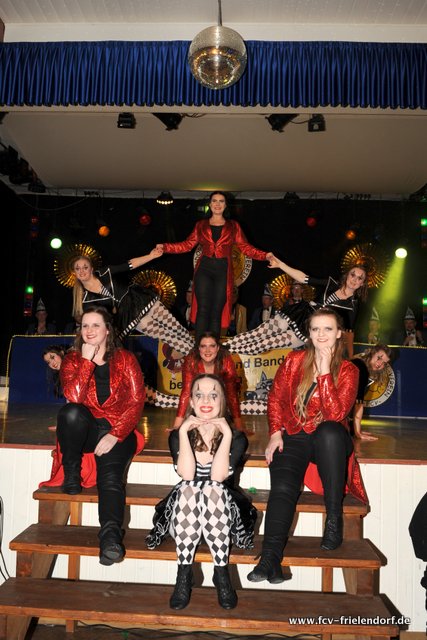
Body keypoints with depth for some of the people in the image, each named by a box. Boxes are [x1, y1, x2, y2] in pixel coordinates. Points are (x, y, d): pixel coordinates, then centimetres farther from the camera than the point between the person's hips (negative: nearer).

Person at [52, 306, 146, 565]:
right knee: (71, 412, -33)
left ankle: (111, 535, -44)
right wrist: (87, 360, -14)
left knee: (110, 475, -29)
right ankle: (71, 475, -12)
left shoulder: (125, 359, 3)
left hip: (118, 430, -1)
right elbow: (74, 397, -14)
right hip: (84, 429, 1)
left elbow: (137, 401, -5)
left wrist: (115, 435, -17)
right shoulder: (72, 360, 6)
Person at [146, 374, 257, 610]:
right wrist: (183, 432, -20)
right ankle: (184, 572, -26)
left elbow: (218, 476, -21)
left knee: (214, 489, -33)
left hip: (224, 514, -1)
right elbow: (187, 474, -19)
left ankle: (221, 572, -25)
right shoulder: (178, 435, -1)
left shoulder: (236, 438, -4)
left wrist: (227, 434, -21)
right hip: (183, 515, 1)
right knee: (188, 489, -32)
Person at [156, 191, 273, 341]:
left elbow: (246, 247, 5)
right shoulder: (201, 225, 13)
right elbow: (187, 245, 7)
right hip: (204, 269, 0)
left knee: (217, 312, 0)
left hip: (223, 271, 0)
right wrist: (165, 247, -3)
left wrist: (265, 256, -9)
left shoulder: (233, 226, 11)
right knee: (203, 309, -10)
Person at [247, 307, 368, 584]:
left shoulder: (348, 371, 1)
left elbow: (335, 413, -14)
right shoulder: (294, 361, 6)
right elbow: (275, 399, 9)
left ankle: (334, 518, -25)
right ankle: (271, 557, -31)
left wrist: (325, 371, -18)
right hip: (293, 439, 1)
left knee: (329, 431, -38)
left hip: (329, 440, -1)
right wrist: (276, 433, -5)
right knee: (283, 488, -28)